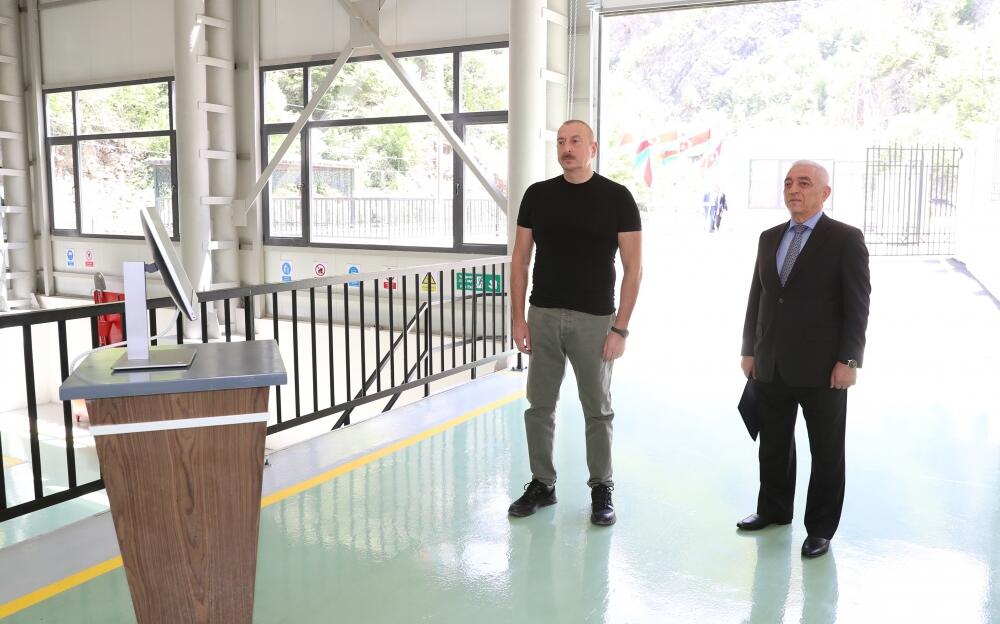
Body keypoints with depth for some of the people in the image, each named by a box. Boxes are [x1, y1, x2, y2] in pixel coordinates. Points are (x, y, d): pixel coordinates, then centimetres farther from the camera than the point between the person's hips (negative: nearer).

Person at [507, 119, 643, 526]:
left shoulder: (616, 198, -4)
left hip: (594, 320, -3)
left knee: (597, 409, 8)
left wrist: (620, 328, -10)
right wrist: (518, 318, 0)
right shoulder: (538, 195, 4)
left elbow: (633, 267, -4)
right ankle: (541, 484, 25)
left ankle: (601, 489, 22)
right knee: (539, 406, 10)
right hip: (543, 316, 3)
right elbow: (520, 259, 7)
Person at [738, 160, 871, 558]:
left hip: (822, 367, -5)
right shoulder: (769, 238, 12)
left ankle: (821, 528, 21)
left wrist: (848, 360, -14)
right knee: (773, 445, 16)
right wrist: (749, 349, 10)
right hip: (771, 365, 5)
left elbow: (857, 304, -8)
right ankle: (773, 509, 34)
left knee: (826, 451, 7)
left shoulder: (846, 239, -5)